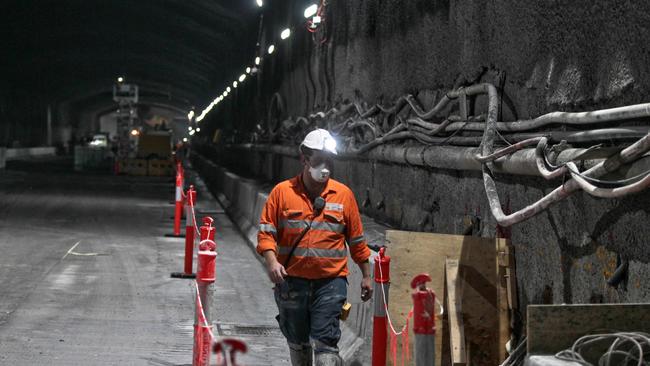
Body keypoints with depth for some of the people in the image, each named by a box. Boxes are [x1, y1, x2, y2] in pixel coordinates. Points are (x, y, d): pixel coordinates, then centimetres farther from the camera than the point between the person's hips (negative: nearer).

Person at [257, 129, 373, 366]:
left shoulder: (344, 194, 3)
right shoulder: (282, 192, 0)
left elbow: (356, 240, 10)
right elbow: (266, 233, -1)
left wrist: (366, 275, 12)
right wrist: (272, 261, -18)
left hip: (331, 282, -1)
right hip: (292, 282, 1)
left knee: (325, 342, -9)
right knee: (297, 342, 14)